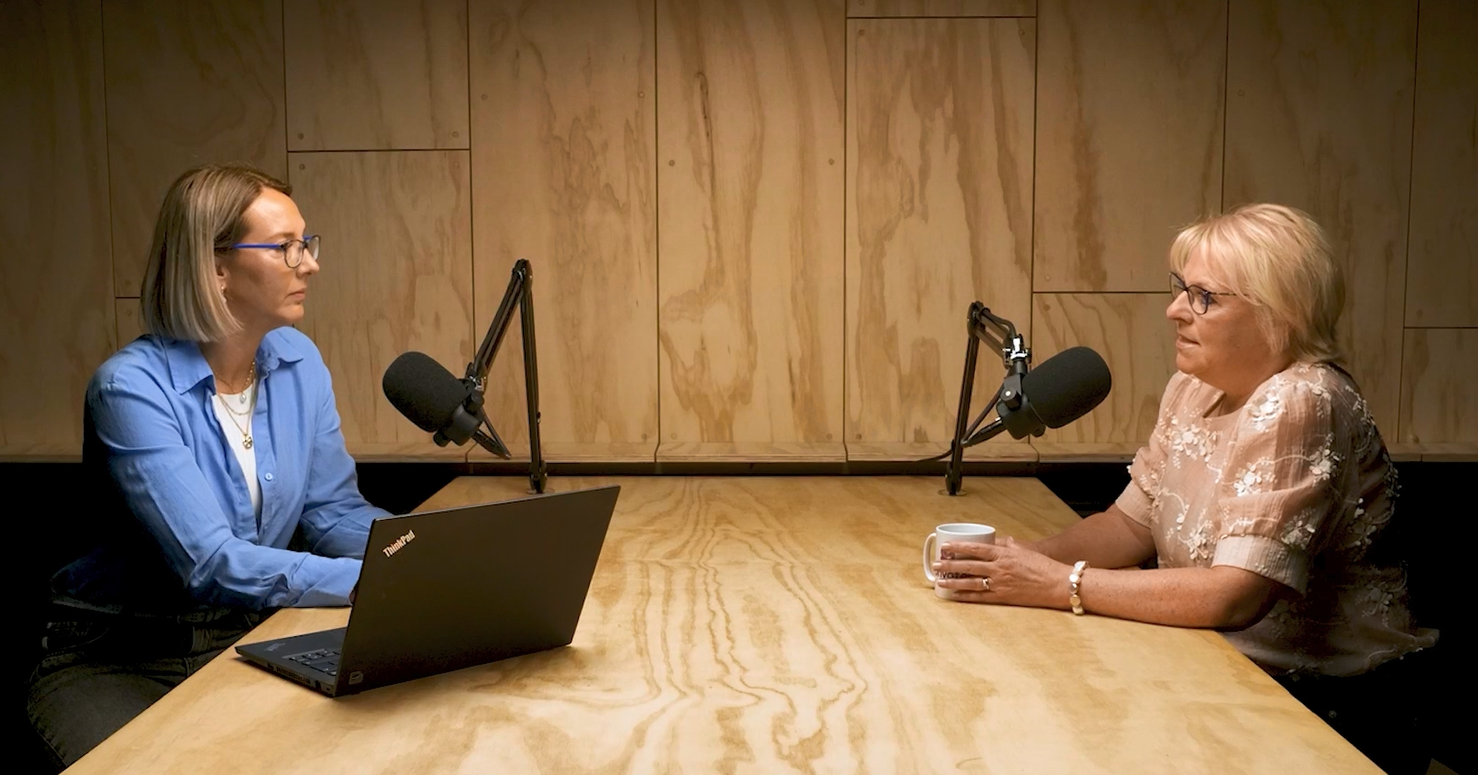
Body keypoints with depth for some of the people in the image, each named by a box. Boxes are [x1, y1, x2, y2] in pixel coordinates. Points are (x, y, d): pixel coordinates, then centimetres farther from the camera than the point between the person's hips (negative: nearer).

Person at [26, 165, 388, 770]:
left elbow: (335, 513, 1)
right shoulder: (132, 389, -21)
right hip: (117, 658, -5)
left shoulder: (298, 363, -1)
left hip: (251, 636, 5)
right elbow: (210, 564, -29)